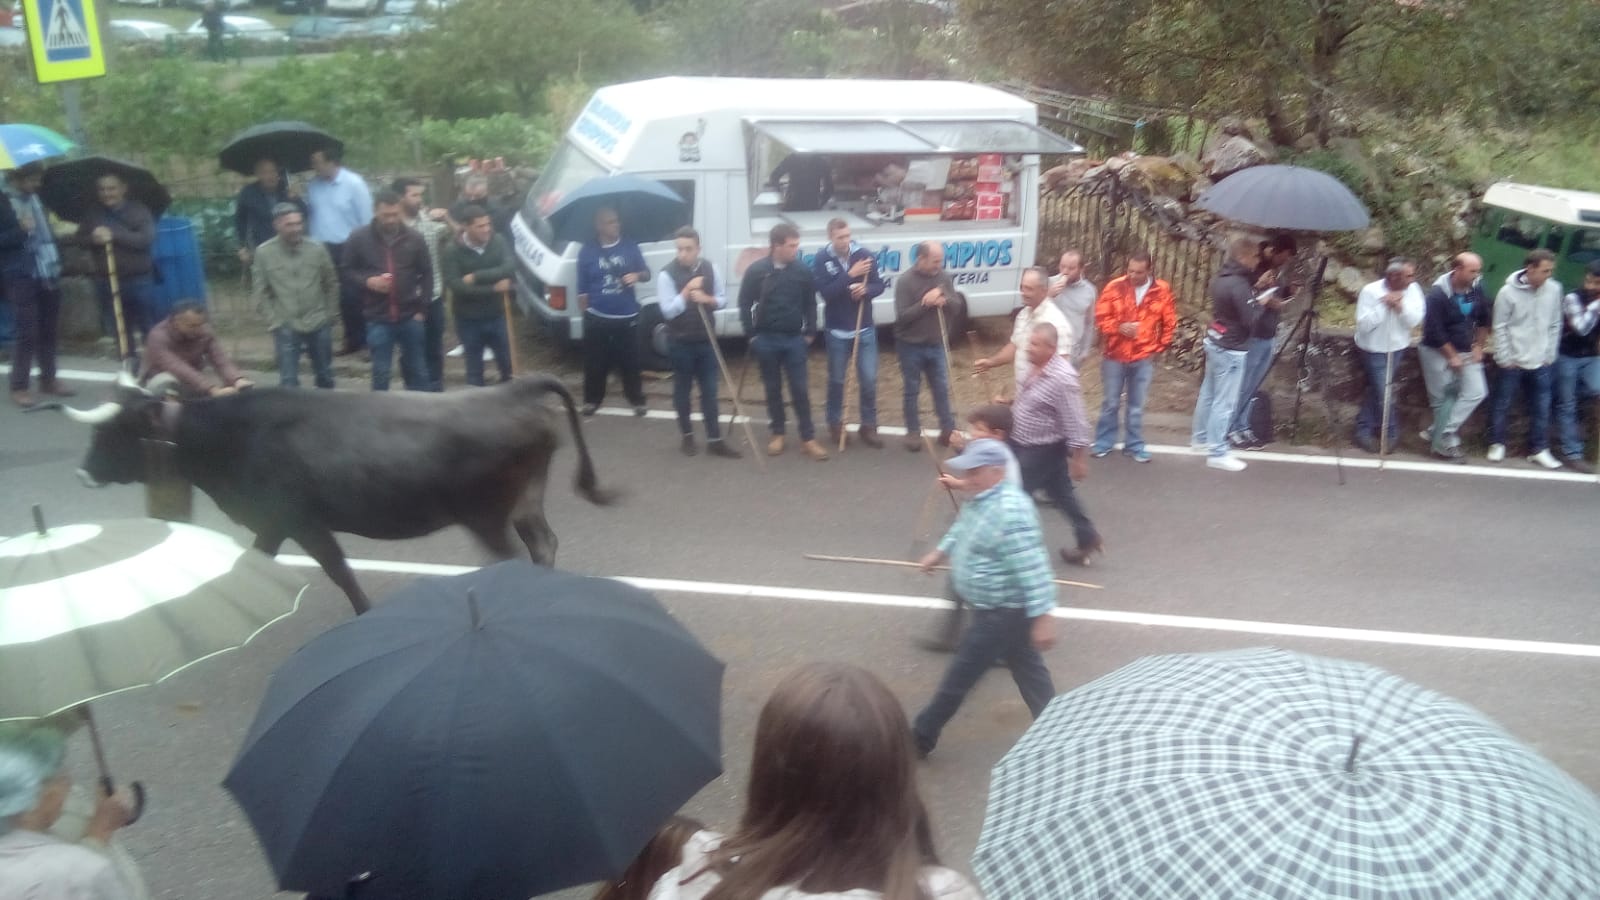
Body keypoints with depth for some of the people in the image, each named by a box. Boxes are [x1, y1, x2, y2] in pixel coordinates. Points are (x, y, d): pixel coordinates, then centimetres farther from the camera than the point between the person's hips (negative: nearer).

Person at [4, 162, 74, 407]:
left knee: (49, 330, 12)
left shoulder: (36, 198, 13)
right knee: (27, 333, -7)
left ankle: (48, 380, 23)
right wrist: (21, 230, -23)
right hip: (22, 278, -7)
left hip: (48, 274, 7)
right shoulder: (4, 203, -9)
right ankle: (19, 387, 2)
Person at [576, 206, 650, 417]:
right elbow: (583, 289, 3)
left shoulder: (630, 247, 1)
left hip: (627, 316, 1)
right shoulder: (587, 252, -2)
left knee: (630, 360, 7)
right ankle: (592, 400, 25)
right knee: (595, 361, 9)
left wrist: (637, 275, -15)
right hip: (597, 316, 0)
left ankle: (637, 400, 20)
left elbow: (647, 273, 8)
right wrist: (585, 310, 2)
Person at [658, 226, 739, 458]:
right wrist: (687, 291, -24)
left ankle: (714, 440, 10)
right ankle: (686, 435, 26)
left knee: (710, 391, 5)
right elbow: (667, 311, -15)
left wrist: (706, 299, -15)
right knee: (683, 390, 10)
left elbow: (723, 299, 5)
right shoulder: (667, 274, -12)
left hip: (706, 340, 3)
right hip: (680, 342, -3)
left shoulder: (710, 269, 0)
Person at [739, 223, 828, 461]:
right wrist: (752, 334, -3)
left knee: (800, 389, 1)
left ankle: (808, 439, 5)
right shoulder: (756, 270, -6)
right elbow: (745, 304, -1)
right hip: (766, 339, 0)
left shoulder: (802, 270, -2)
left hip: (794, 338, 0)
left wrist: (810, 332, 4)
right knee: (773, 388, 10)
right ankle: (777, 434, 23)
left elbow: (810, 303, 7)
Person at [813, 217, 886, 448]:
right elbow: (826, 292, -19)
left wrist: (866, 289, -20)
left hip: (865, 329, 1)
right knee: (837, 380, 12)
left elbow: (879, 285, 1)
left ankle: (869, 426, 16)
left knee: (869, 379, 3)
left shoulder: (864, 254, -4)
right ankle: (835, 424, 27)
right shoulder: (821, 260, -8)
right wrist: (850, 275, -27)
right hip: (837, 331, -1)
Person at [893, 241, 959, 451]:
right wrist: (925, 302, -28)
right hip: (911, 346, -4)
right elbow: (902, 317, -21)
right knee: (912, 391, 9)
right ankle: (913, 432, 22)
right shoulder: (905, 281, -17)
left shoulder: (943, 277, -2)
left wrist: (945, 301, -18)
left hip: (936, 344, 4)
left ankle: (948, 430, 22)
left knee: (942, 388, 12)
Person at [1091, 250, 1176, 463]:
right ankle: (1103, 442, 24)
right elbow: (1100, 317, -4)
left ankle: (1134, 445, 23)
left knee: (1137, 405, 11)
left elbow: (1170, 323, 5)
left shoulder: (1162, 290, -5)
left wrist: (1159, 348, 1)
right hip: (1114, 356, 0)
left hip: (1144, 358, 0)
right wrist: (1119, 327, -19)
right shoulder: (1115, 287, -7)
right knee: (1110, 402, 11)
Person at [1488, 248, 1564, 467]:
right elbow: (1500, 328, -8)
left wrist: (1550, 355, 3)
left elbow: (1555, 325, 5)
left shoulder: (1554, 289, -3)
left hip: (1541, 363, 3)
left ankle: (1539, 450, 20)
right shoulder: (1509, 292, -13)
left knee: (1542, 408, 8)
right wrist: (1504, 358, -8)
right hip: (1512, 361, -3)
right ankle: (1497, 444, 25)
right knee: (1501, 405, 9)